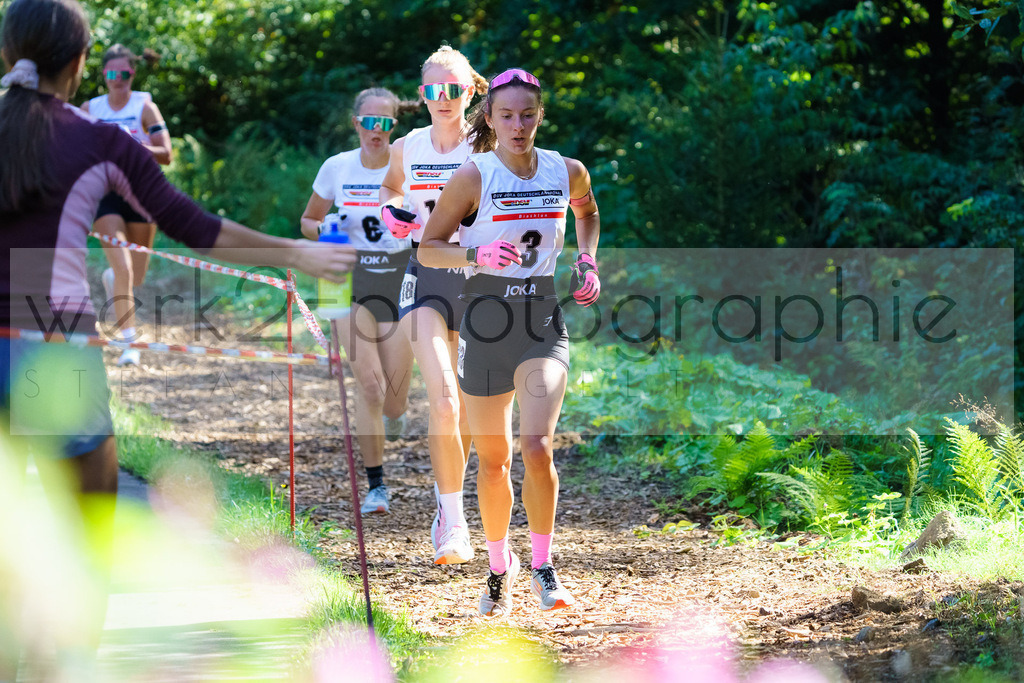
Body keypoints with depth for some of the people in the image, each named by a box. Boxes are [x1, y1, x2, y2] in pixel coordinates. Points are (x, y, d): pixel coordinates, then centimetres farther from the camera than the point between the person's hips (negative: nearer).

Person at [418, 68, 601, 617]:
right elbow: (427, 250, -2)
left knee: (537, 447, -18)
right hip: (486, 320, 0)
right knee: (493, 458, 8)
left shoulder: (567, 172, 1)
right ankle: (500, 567, 30)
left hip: (543, 321, 1)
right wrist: (476, 254, -20)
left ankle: (543, 565, -1)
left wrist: (587, 261, 10)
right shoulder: (474, 177, -7)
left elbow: (588, 211, 26)